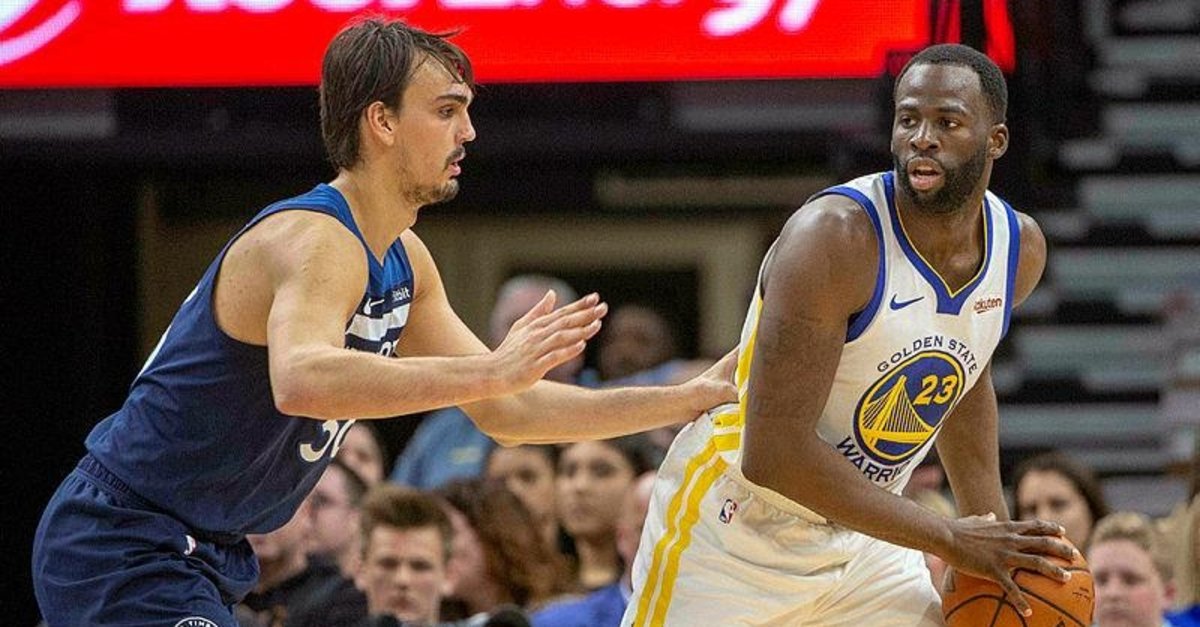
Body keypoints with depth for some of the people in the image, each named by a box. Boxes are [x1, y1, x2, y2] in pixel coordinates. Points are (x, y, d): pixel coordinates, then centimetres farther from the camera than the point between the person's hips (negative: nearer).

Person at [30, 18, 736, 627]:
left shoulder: (405, 261, 9)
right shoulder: (314, 241, -22)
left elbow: (505, 413, 15)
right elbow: (301, 379, -45)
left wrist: (685, 402, 8)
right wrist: (490, 371, -49)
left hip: (204, 560, 11)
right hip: (122, 549, -11)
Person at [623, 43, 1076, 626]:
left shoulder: (1020, 247, -4)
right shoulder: (834, 238, -26)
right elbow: (773, 451, -31)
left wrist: (993, 533, 7)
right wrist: (948, 539, -27)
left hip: (861, 542, 6)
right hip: (735, 531, -6)